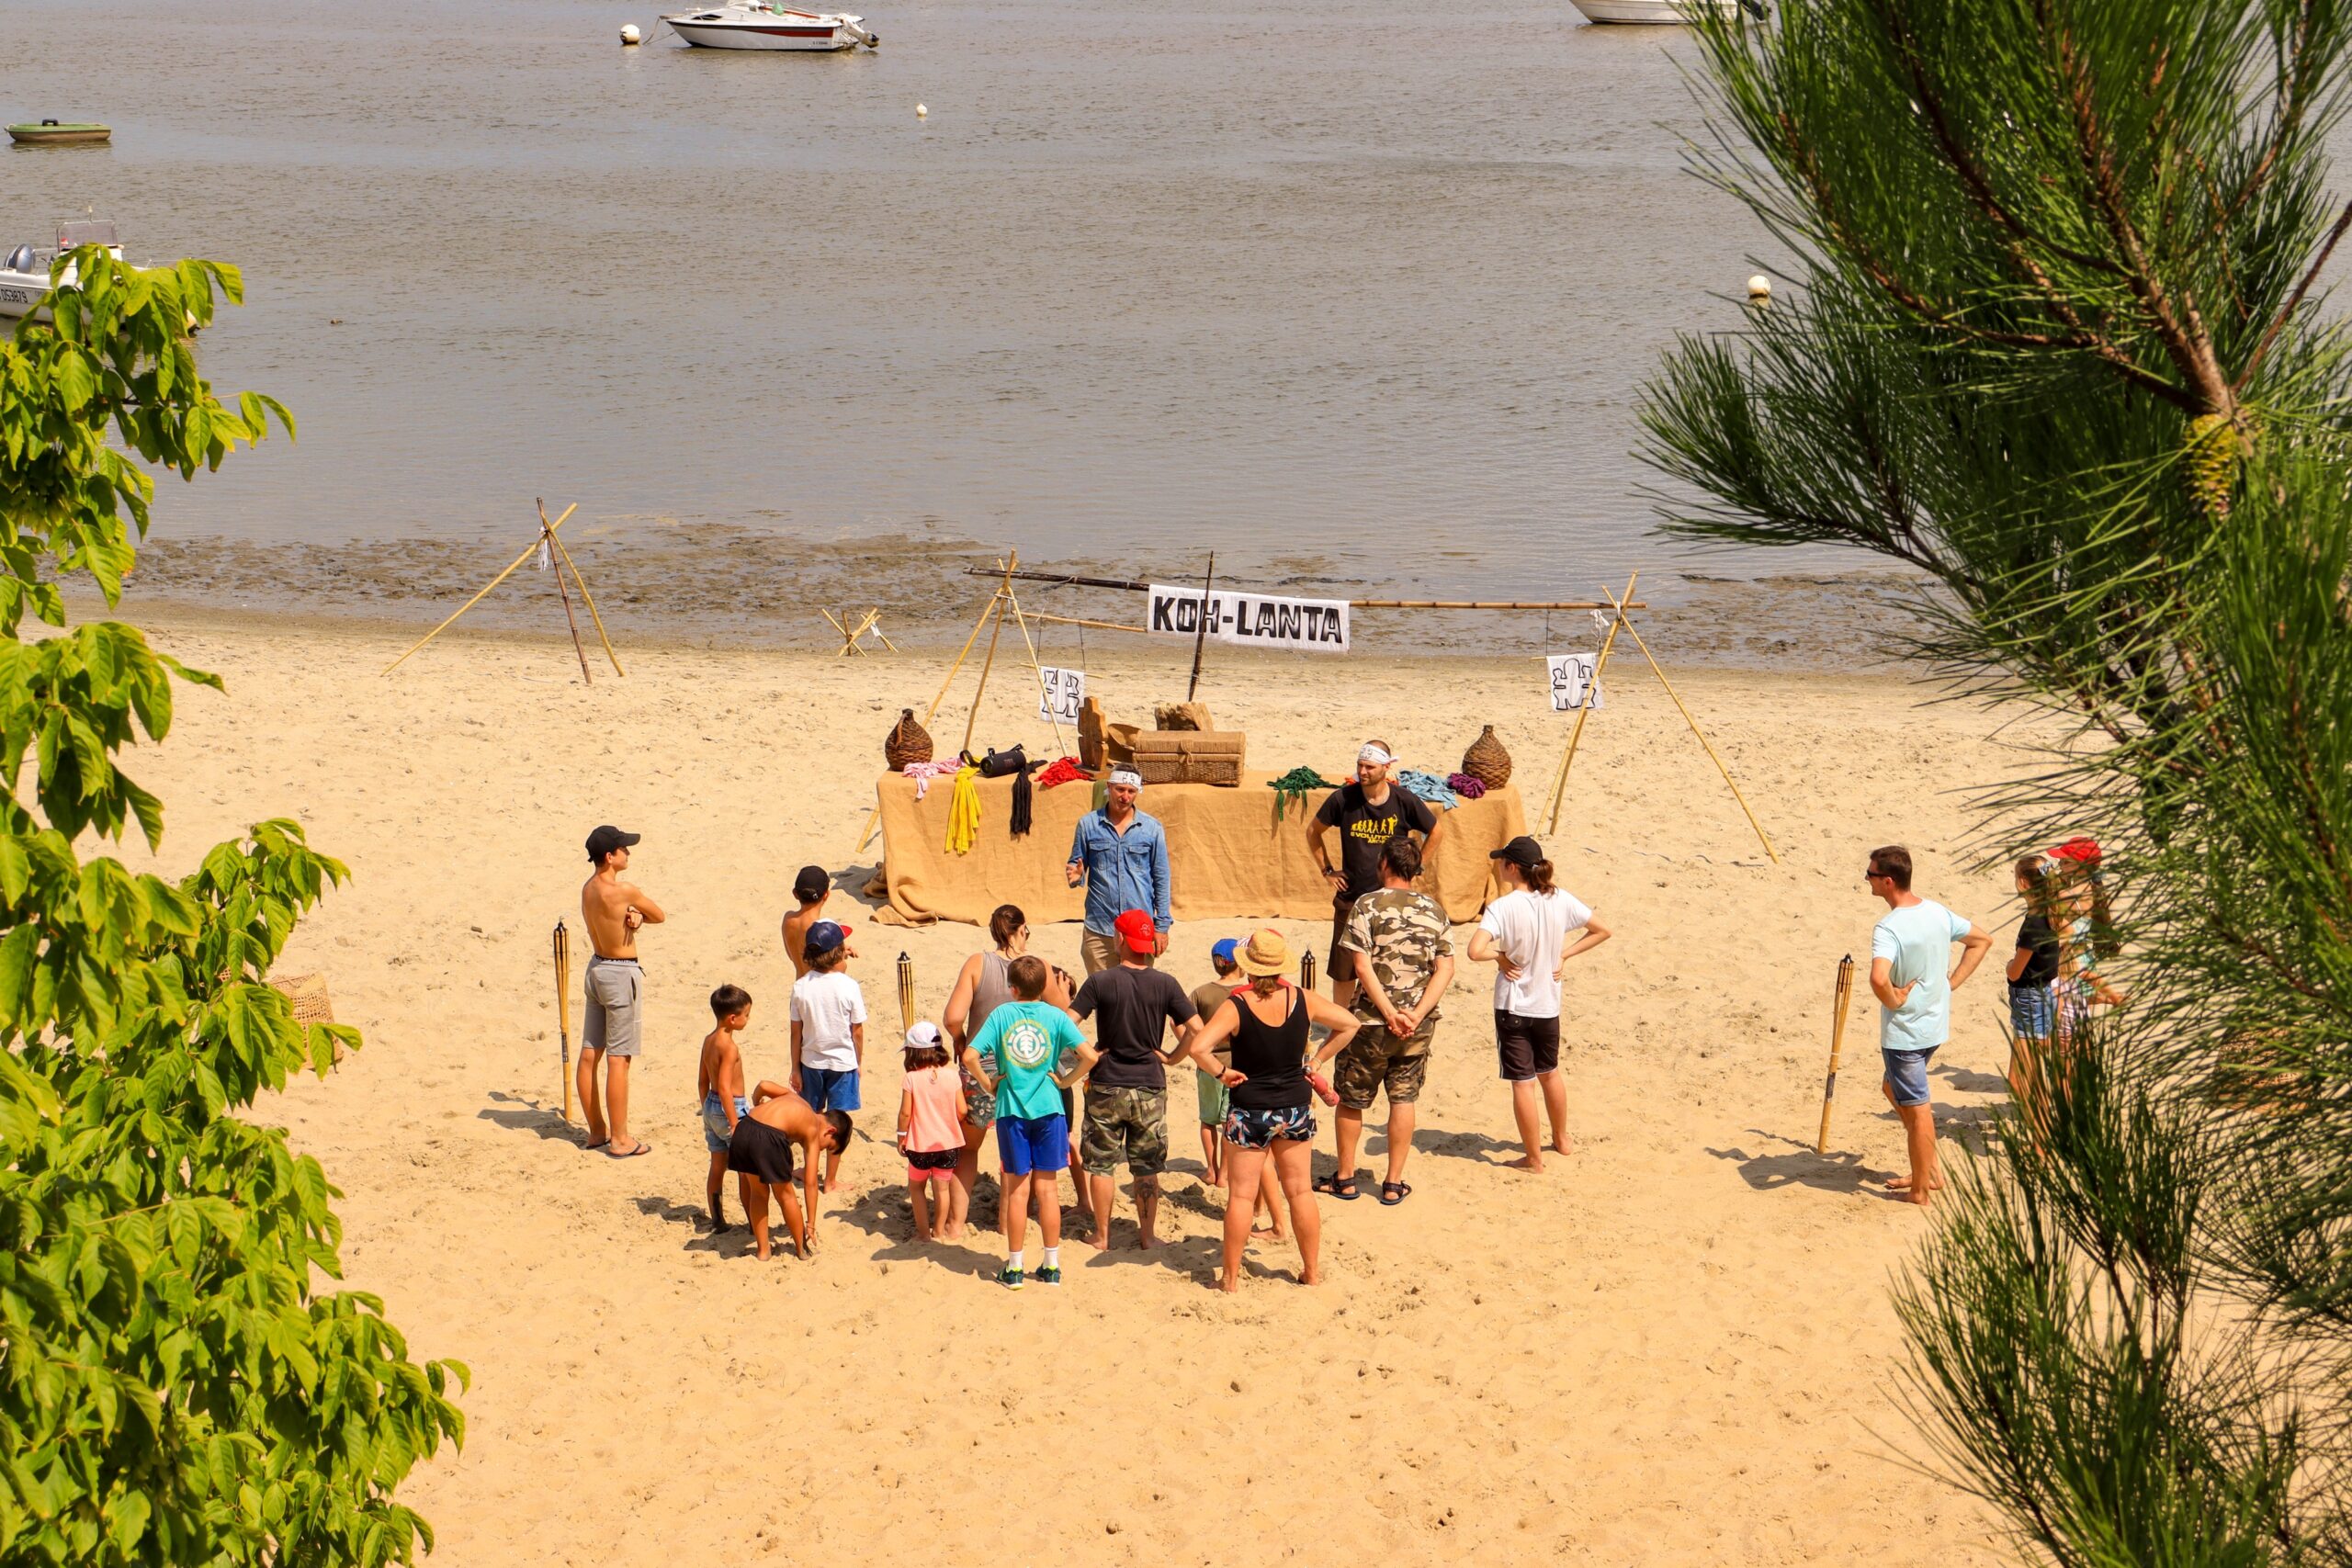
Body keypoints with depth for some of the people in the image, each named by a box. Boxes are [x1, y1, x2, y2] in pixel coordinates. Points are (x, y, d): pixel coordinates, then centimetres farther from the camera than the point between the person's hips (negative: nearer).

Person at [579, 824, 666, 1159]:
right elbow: (659, 916, -7)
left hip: (597, 968, 9)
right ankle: (619, 1140, 1)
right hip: (622, 974, -9)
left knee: (590, 1054, 11)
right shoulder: (624, 890, -20)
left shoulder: (588, 889, 5)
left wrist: (633, 917, -12)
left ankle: (597, 1130, 23)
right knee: (618, 1059, -3)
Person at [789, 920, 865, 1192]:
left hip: (811, 1061, 3)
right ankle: (831, 1180, 16)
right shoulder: (848, 986, -17)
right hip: (842, 1062, -3)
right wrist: (858, 1062, 8)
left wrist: (796, 1068, 6)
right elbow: (857, 1030, -8)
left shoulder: (801, 987, -10)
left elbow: (796, 1031, -4)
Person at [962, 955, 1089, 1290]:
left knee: (1018, 1189, 6)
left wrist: (988, 1085, 1)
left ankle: (1015, 1268, 10)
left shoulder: (1002, 1014, -3)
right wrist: (1065, 1081, 1)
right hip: (1049, 1108, 0)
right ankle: (1051, 1265, 13)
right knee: (1047, 1188, 8)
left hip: (1012, 1110, 0)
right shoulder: (1056, 1016, -3)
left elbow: (970, 1056, -13)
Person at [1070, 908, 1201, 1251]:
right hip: (1150, 1087, 2)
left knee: (1102, 1164, 10)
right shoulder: (1165, 985, -5)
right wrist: (1171, 1057, 3)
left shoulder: (1100, 982, -10)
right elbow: (1196, 1030, -9)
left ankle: (1102, 1235, 14)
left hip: (1107, 1086, -1)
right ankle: (1147, 1235, 15)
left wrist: (1088, 1054, -2)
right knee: (1147, 1168, 11)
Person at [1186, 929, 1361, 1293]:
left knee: (1241, 1195, 5)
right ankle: (1312, 1271, 21)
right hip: (1296, 1107, 3)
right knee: (1300, 1191, 14)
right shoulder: (1302, 1000, -6)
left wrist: (1223, 1072, -12)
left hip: (1250, 1112, -3)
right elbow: (1350, 1024, 4)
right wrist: (1316, 1059, 6)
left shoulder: (1237, 1006, -17)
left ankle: (1231, 1277, 9)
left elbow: (1198, 1048, -28)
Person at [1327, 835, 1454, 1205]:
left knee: (1351, 1098, 12)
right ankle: (1394, 1183, 15)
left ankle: (1344, 1178, 21)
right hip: (1418, 1025, 3)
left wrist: (1390, 1014, -15)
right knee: (1403, 1099, 12)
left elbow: (1363, 966, -16)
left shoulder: (1368, 906, -10)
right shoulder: (1434, 910, 3)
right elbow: (1446, 969, -3)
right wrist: (1416, 1015, -9)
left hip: (1372, 1022, -3)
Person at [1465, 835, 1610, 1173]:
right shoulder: (1560, 901, -6)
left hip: (1513, 1006, -5)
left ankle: (1533, 1158, 11)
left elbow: (1475, 951, -32)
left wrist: (1500, 955, -13)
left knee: (1523, 1083, 4)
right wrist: (1563, 955, 5)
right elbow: (1602, 931, 4)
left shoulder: (1502, 908, -20)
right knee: (1550, 1072, 26)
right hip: (1549, 1003, 5)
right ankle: (1561, 1140, 40)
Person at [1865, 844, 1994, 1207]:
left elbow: (1879, 979, -40)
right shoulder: (1937, 912, 1)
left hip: (1903, 1032, -8)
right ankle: (1928, 1170, 29)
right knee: (1895, 1089, 26)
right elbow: (1982, 941, 15)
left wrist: (1894, 1001, -19)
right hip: (1935, 1024, 8)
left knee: (1916, 1109, 3)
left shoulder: (1888, 927, -24)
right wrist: (1950, 983, 10)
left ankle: (1921, 1191, 15)